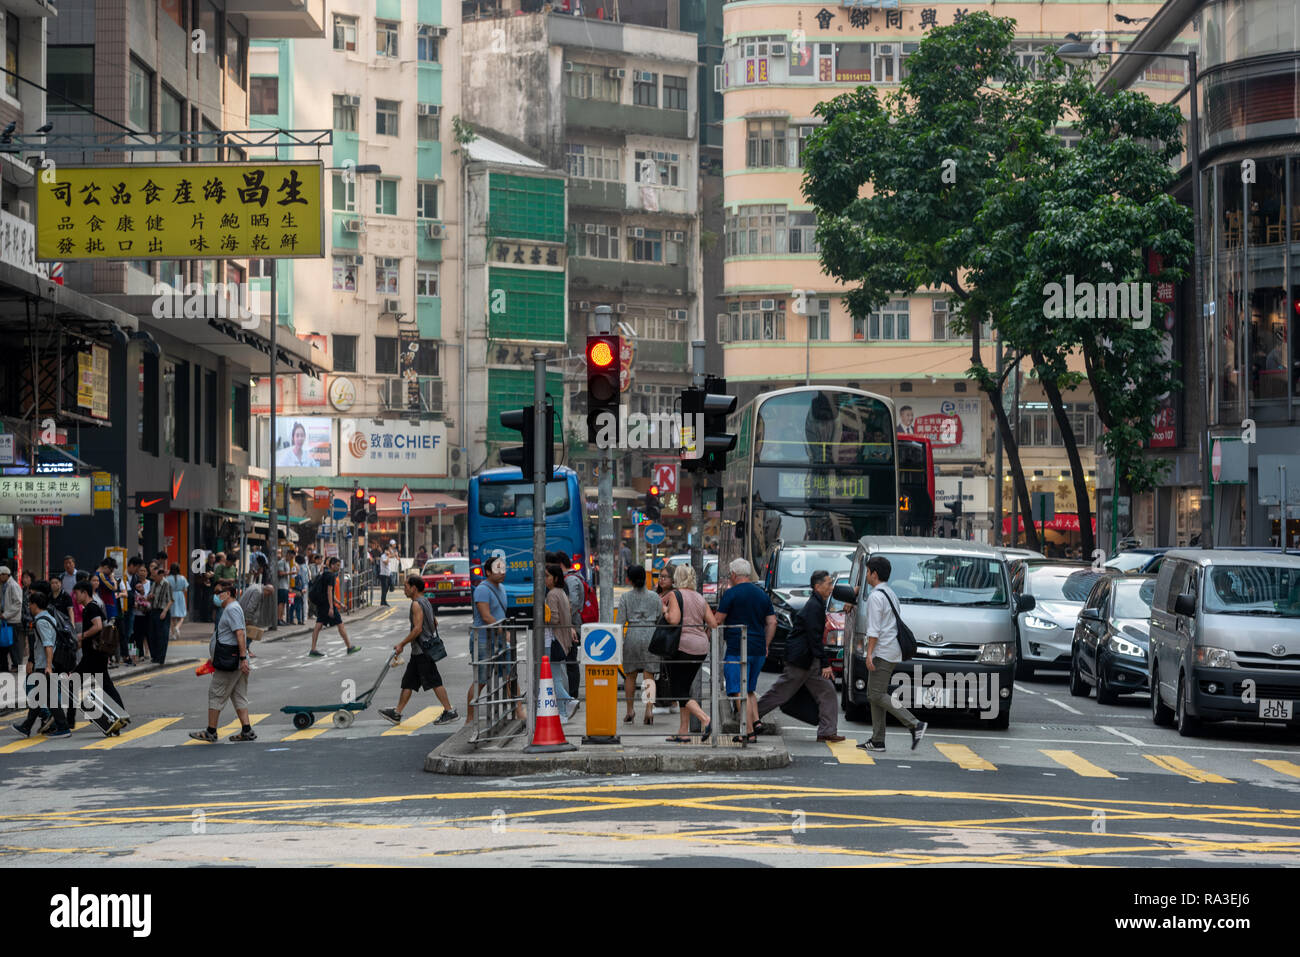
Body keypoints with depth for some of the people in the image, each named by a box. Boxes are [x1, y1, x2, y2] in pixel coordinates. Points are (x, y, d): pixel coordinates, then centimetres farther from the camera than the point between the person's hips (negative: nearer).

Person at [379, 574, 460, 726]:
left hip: (422, 651, -10)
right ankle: (396, 713, 16)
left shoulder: (417, 604, -16)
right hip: (419, 651, 10)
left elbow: (418, 629, -23)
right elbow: (435, 623, 23)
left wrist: (402, 644, -17)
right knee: (408, 682, 12)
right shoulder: (425, 602, 15)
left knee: (434, 682, -7)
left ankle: (450, 712, -4)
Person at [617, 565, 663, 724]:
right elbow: (661, 619, 6)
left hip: (632, 635, -1)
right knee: (649, 675, -1)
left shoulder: (625, 597, -1)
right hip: (651, 635, 1)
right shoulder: (654, 596, 4)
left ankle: (630, 710, 19)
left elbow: (621, 620, -4)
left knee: (630, 675, 14)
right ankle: (649, 708, -17)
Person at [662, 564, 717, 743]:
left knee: (676, 690, -2)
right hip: (701, 649, 7)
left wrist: (665, 611, -1)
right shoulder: (700, 598, 12)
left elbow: (673, 619, -20)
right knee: (684, 688, 15)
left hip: (682, 646, -7)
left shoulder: (674, 595, -6)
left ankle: (705, 719, -21)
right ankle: (683, 732, 12)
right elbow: (713, 623, 5)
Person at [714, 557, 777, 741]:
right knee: (749, 690, 20)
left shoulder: (731, 594, -7)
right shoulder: (762, 595, 13)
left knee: (740, 692, -6)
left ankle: (750, 732, -11)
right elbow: (772, 622, 13)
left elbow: (717, 621, -7)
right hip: (758, 650, 7)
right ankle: (757, 722, 5)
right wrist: (765, 646, 19)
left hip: (738, 649, -7)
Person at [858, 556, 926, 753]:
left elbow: (874, 629, -19)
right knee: (874, 695, 10)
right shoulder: (890, 594, 18)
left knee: (877, 695, -10)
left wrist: (869, 653, -19)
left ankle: (915, 725, -16)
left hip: (882, 652, -10)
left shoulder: (876, 596, -13)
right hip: (893, 652, 10)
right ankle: (877, 740, 8)